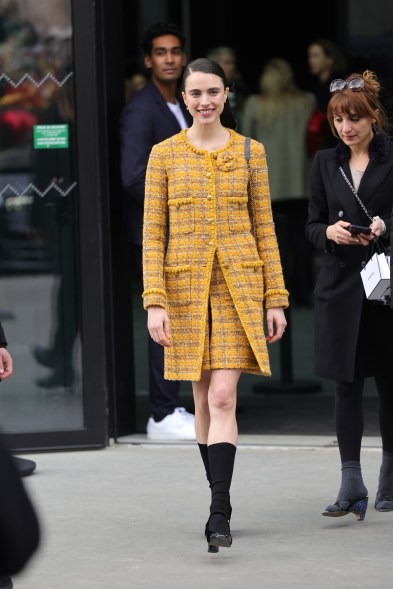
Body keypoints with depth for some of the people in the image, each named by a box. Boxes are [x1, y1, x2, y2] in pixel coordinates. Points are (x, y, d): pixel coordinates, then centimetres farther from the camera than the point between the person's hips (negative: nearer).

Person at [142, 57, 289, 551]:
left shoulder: (251, 152, 4)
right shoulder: (164, 154, 2)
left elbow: (265, 229, 6)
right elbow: (152, 233, 1)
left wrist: (275, 298, 2)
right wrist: (155, 302, -7)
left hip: (239, 284, -1)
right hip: (186, 286, 1)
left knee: (223, 397, -12)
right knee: (203, 399, 8)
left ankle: (219, 514, -15)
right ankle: (221, 500, 22)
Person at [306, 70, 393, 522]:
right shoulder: (325, 163, 9)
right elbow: (312, 225, 9)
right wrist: (330, 232, -12)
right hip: (342, 285, 2)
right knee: (346, 384, -3)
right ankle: (352, 486, -6)